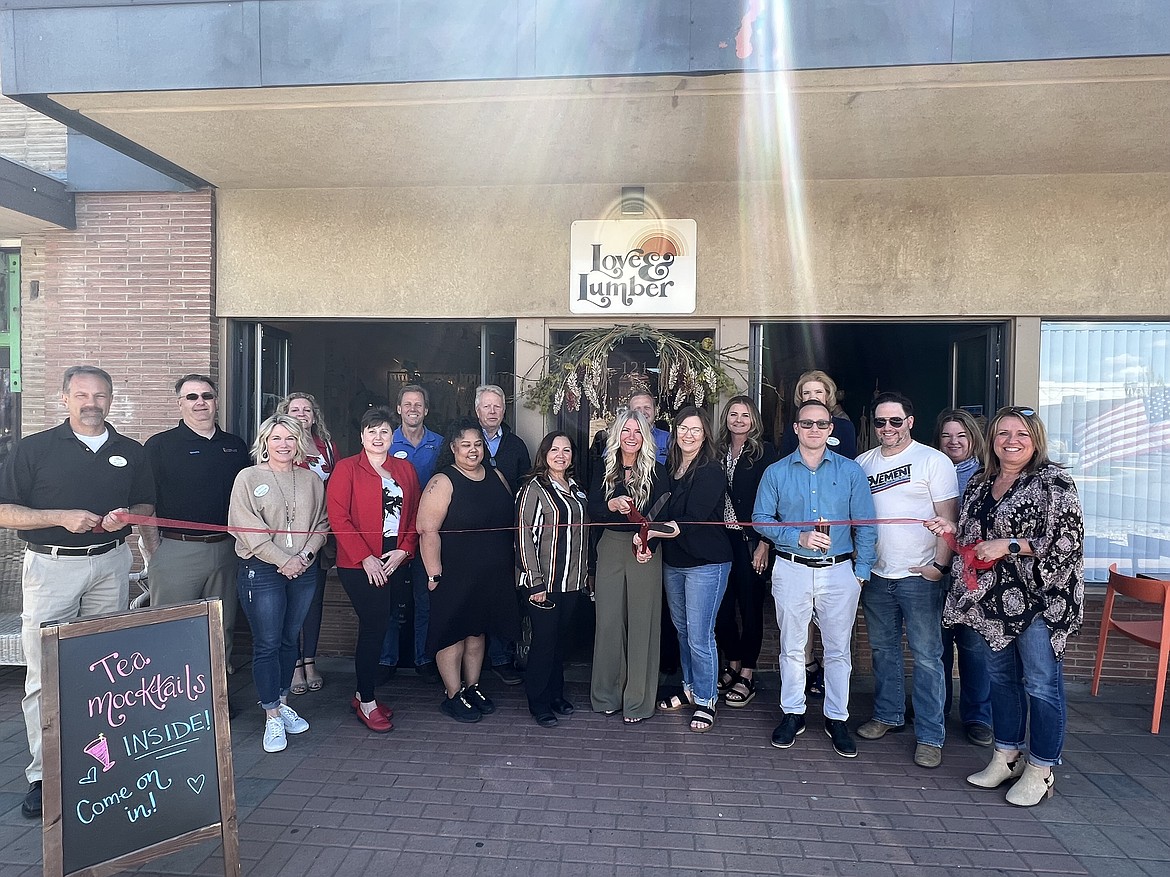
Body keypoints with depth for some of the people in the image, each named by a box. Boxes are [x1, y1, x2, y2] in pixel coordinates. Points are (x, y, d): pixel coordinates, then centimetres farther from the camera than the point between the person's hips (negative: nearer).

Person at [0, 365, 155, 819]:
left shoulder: (130, 452, 8)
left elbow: (147, 506, 15)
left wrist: (125, 516, -7)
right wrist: (61, 517, -16)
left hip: (111, 564, 3)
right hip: (50, 566, -2)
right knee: (45, 674, -2)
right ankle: (43, 773, 8)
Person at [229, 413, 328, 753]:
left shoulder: (311, 480, 8)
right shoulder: (248, 478, -3)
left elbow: (321, 523, 8)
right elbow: (248, 529, -10)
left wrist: (306, 553, -9)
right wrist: (283, 560, -13)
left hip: (304, 570, 4)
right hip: (261, 570, -4)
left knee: (290, 640, 13)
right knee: (267, 644, 0)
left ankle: (281, 702, 28)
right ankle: (273, 717, 9)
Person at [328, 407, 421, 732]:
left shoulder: (405, 469, 11)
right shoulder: (346, 468, -3)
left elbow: (415, 515, 9)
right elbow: (338, 517, -10)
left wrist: (403, 551, -5)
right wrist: (366, 558, -14)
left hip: (396, 562, 5)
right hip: (360, 565, -5)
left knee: (378, 626, 10)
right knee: (375, 625, -5)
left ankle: (363, 694, 26)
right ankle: (367, 703, 11)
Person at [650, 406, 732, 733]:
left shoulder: (711, 471, -13)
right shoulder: (670, 468, 8)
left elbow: (693, 520, -21)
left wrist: (653, 531, -30)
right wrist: (648, 536, -7)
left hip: (705, 563, -7)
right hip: (672, 562, 7)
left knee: (699, 636, -2)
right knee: (682, 630, 17)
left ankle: (706, 701, 15)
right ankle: (690, 689, 33)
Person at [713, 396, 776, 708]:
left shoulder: (764, 452, -3)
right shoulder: (719, 451, 10)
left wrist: (764, 543, -13)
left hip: (749, 538, -4)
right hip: (721, 538, 4)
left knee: (750, 605, 3)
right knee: (723, 605, 6)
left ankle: (747, 676, 14)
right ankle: (732, 666, 24)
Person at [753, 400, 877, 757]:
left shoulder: (850, 471, 2)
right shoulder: (776, 472, 2)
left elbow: (865, 526, 2)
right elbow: (761, 519, -1)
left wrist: (861, 571, -4)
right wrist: (798, 538, -15)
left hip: (839, 571, 0)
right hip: (791, 570, 0)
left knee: (838, 649, 9)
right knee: (792, 647, 10)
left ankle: (837, 718, 24)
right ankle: (792, 714, 25)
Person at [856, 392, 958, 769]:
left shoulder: (933, 461, -5)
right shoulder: (862, 463, 9)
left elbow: (948, 519, -7)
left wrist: (940, 565, -14)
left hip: (919, 576, -5)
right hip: (876, 575, 5)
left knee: (926, 656, 0)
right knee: (883, 649, 15)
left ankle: (930, 736, 10)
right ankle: (888, 715, 31)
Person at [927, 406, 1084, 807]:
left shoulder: (1052, 481, -10)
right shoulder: (979, 484, 10)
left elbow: (1069, 540, -16)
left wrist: (1008, 545, -19)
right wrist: (952, 530, 0)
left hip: (1039, 600, -6)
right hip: (992, 597, 7)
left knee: (1041, 684, 3)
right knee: (1001, 678, 16)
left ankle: (1040, 771, 18)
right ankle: (1006, 757, 30)